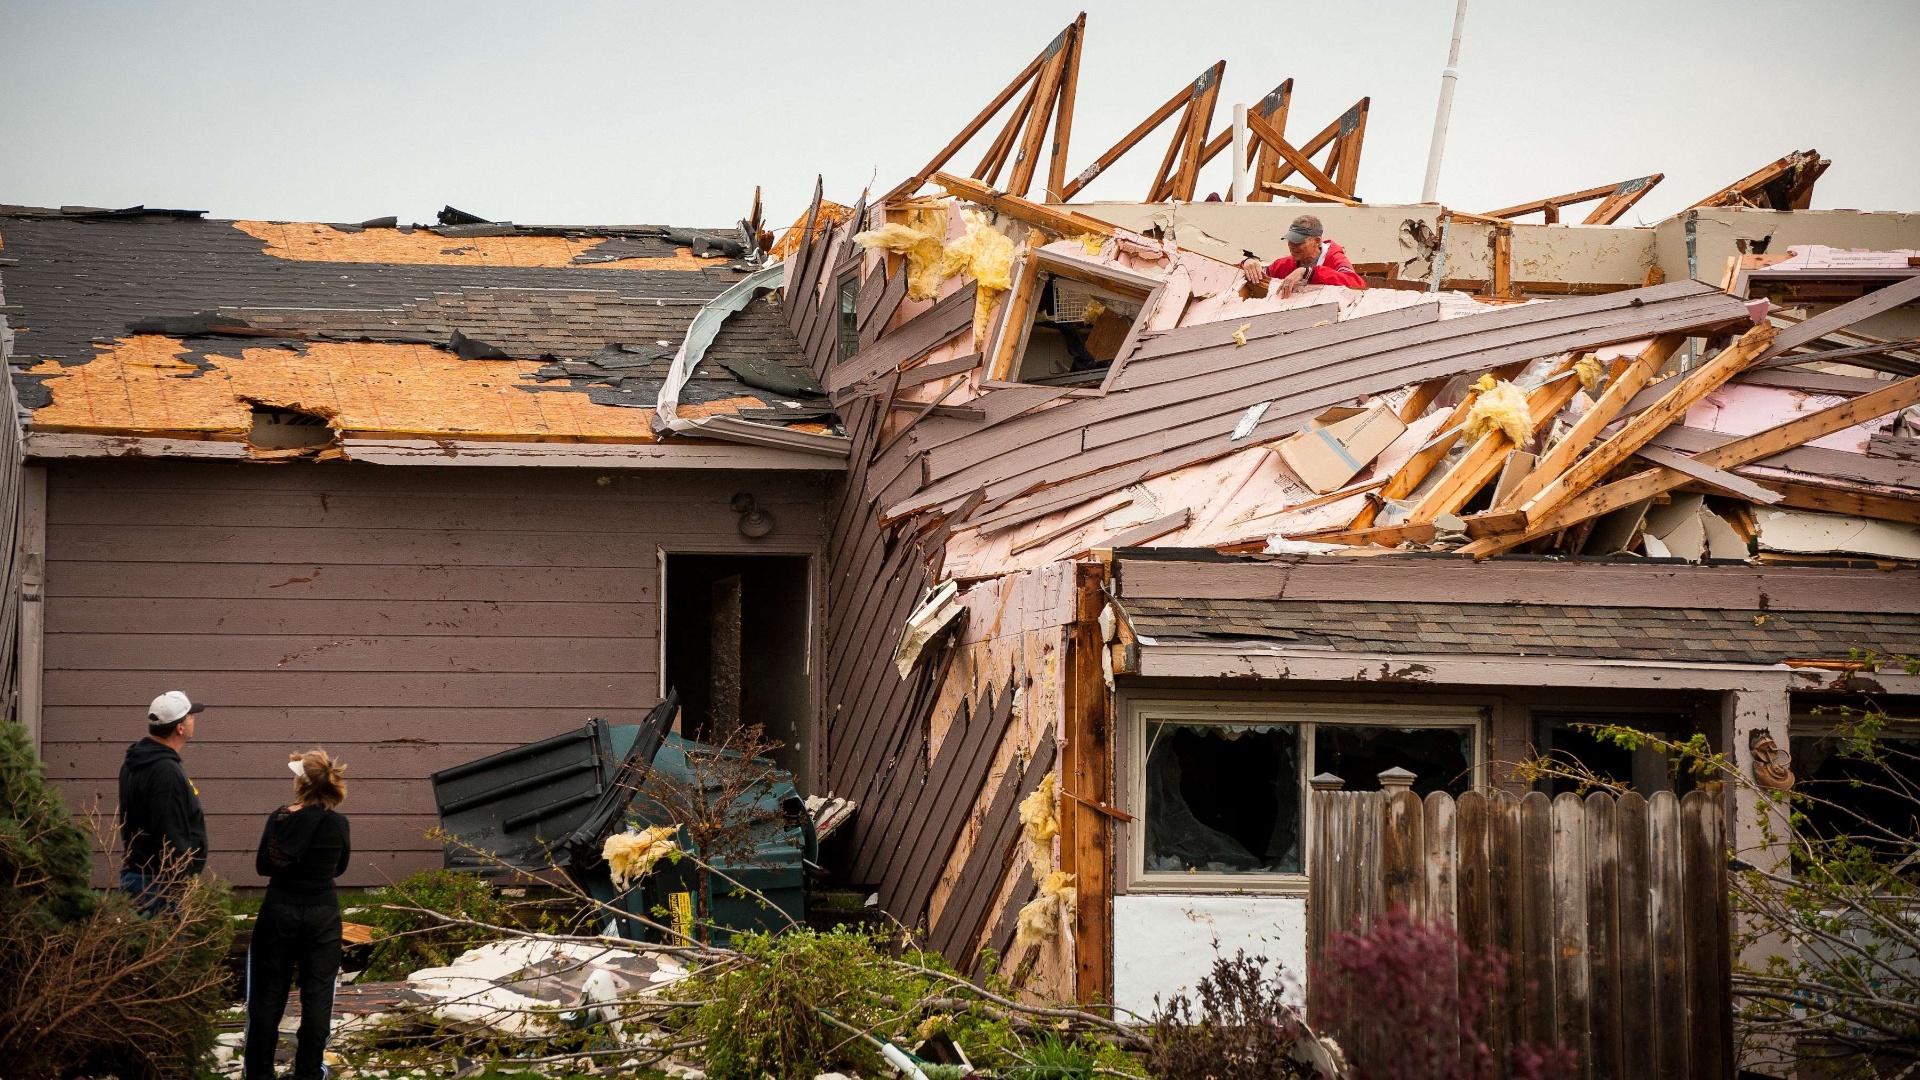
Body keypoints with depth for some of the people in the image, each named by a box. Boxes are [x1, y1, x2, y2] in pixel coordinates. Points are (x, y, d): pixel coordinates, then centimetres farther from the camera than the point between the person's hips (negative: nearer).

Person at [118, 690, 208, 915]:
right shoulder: (166, 772, -20)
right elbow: (171, 838, -24)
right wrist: (185, 887, -19)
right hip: (161, 883, -11)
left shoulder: (134, 764, 13)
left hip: (135, 874, 11)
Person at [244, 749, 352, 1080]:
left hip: (278, 912, 0)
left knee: (268, 994, 9)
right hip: (322, 916, 0)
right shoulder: (339, 823, -6)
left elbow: (262, 866, 2)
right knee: (316, 995, 8)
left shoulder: (280, 817, -9)